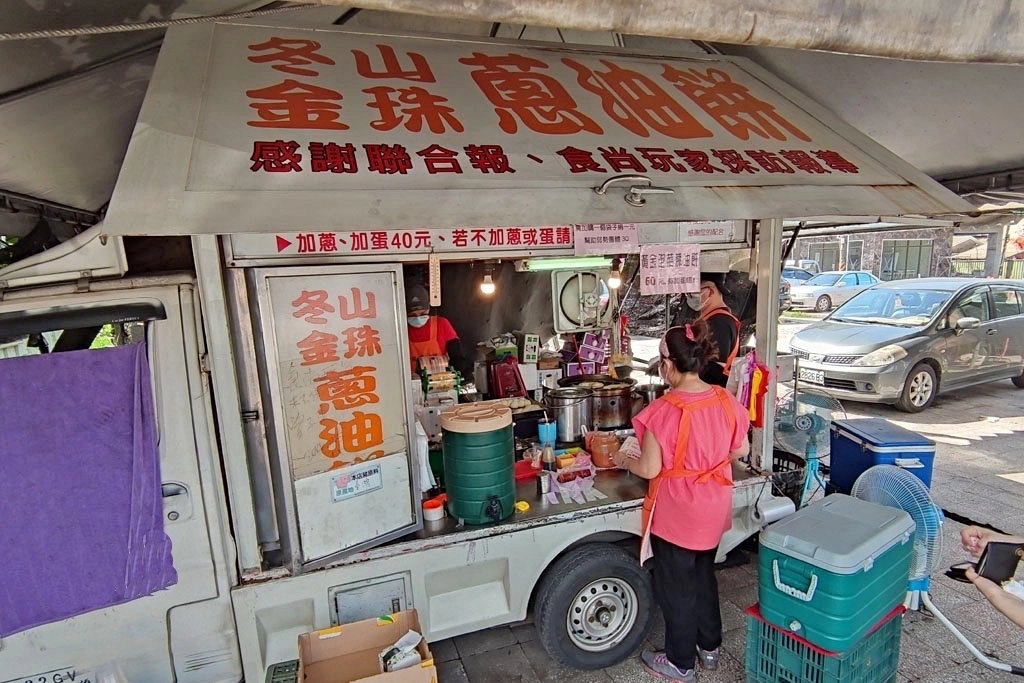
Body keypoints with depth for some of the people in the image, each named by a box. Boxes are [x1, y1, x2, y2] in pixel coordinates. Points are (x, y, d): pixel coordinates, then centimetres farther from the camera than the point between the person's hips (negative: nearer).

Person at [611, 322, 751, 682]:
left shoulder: (664, 410, -27)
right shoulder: (725, 400, -9)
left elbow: (650, 469, -20)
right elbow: (741, 450, 4)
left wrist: (623, 460, -1)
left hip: (677, 513, -6)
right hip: (714, 508, 6)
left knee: (676, 586, 15)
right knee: (704, 575, 27)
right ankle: (710, 647, 45)